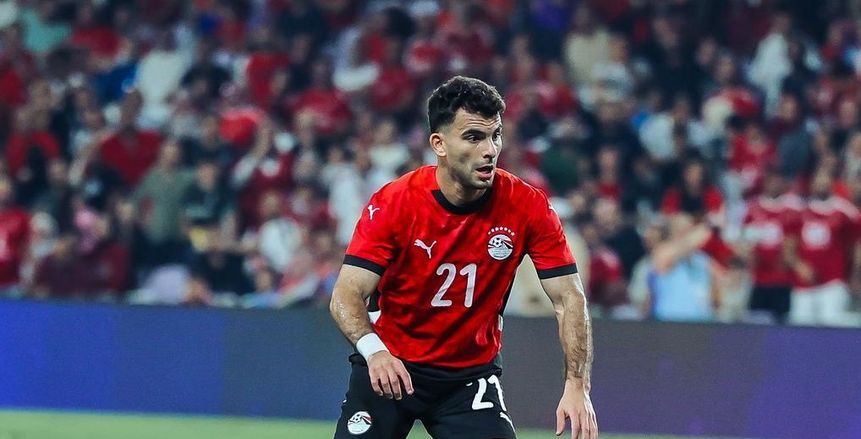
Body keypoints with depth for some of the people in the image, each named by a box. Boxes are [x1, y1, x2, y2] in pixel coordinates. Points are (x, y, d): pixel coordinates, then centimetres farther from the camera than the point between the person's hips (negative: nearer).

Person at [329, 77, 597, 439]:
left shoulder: (527, 206, -13)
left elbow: (569, 299, -10)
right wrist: (373, 350, -41)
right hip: (389, 368, -1)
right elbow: (346, 296, -20)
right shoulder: (393, 202, -16)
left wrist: (577, 386, -23)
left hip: (471, 373, 1)